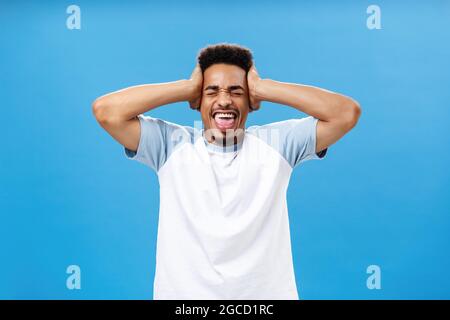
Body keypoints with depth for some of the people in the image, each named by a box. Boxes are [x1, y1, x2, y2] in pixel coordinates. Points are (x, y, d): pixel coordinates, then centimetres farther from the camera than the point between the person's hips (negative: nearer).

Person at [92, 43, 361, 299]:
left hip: (266, 293, 1)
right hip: (184, 293, 0)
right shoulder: (172, 145, -3)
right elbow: (106, 111, -13)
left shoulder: (276, 144, -2)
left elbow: (347, 113, -10)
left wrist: (262, 88, -10)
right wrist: (188, 87, -9)